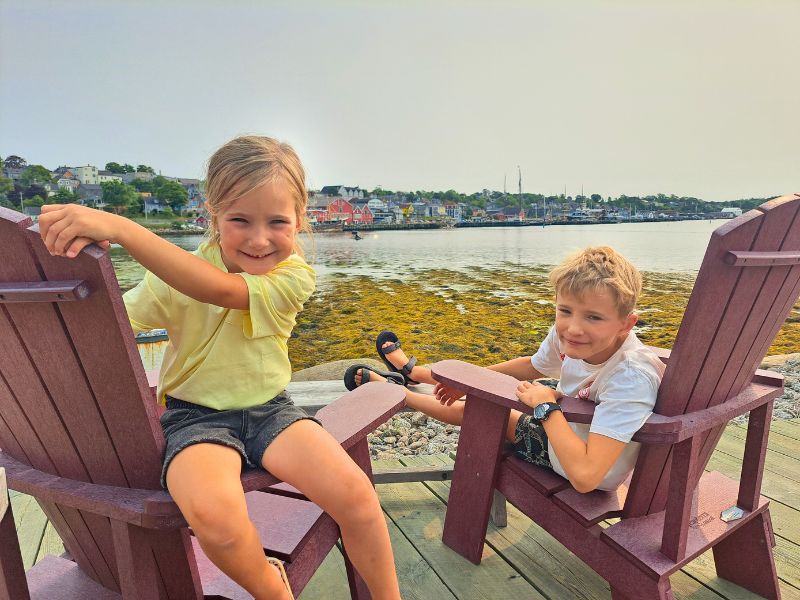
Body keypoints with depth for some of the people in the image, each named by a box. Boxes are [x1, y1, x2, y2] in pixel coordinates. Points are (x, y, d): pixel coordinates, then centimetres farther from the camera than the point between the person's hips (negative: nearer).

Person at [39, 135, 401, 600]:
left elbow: (220, 289, -28)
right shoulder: (176, 274, -7)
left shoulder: (295, 275, -12)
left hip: (270, 408, 1)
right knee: (214, 514, -31)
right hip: (196, 416, 0)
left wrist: (118, 227, -35)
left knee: (354, 492, -19)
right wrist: (84, 253, -27)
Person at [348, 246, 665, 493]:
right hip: (564, 431, 5)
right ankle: (410, 371, 46)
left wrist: (546, 405, -34)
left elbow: (584, 475, -46)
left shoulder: (631, 378, -42)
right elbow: (531, 366, 1)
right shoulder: (566, 336, -22)